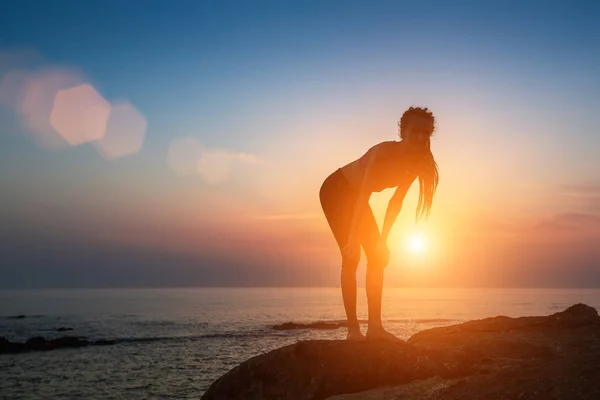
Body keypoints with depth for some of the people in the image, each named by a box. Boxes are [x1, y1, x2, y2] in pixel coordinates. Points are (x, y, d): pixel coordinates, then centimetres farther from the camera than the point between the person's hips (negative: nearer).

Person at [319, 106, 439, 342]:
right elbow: (364, 195, -39)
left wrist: (382, 240, -5)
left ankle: (375, 327, 3)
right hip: (336, 190, -8)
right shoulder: (384, 152, -33)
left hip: (355, 196, 8)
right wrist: (353, 238, -44)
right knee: (351, 256, -17)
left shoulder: (418, 163, -12)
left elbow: (396, 203, -4)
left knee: (377, 256, 0)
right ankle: (353, 329, -14)